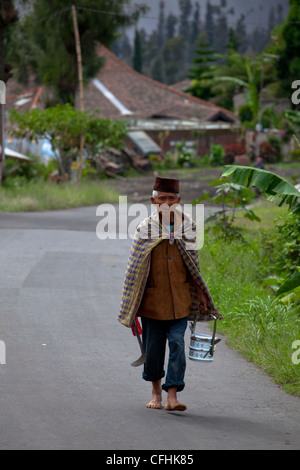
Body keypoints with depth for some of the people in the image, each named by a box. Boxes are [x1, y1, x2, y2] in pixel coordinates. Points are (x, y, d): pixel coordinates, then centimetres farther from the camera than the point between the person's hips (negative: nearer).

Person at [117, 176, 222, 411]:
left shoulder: (187, 226, 3)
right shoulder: (145, 229, -2)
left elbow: (193, 266, 12)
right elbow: (135, 269, 2)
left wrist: (201, 295, 10)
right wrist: (131, 307, -1)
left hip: (180, 299, 1)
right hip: (152, 298, 0)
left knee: (177, 344, -8)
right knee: (153, 346, 7)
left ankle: (172, 396, -7)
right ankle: (156, 391, 28)